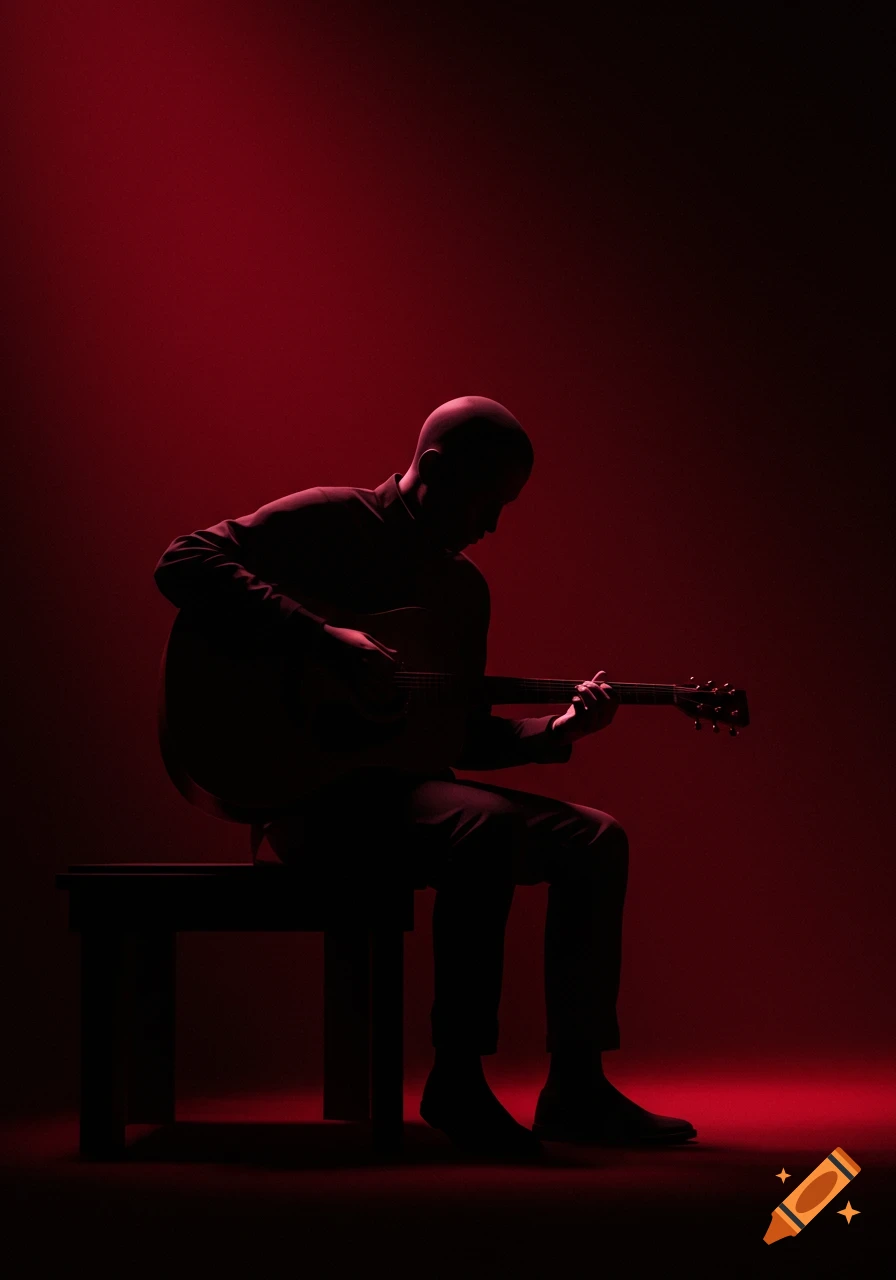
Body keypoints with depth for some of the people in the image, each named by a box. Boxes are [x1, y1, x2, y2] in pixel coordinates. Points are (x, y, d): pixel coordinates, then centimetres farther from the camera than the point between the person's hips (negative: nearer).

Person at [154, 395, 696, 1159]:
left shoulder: (465, 587, 17)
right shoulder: (331, 522, -7)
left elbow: (466, 738, 19)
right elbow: (183, 565, -21)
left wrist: (559, 731, 0)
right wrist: (328, 640, -27)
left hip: (403, 782, 9)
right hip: (314, 786, -8)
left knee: (596, 840, -3)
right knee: (491, 828, -33)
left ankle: (576, 1087, -5)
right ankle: (458, 1080, -24)